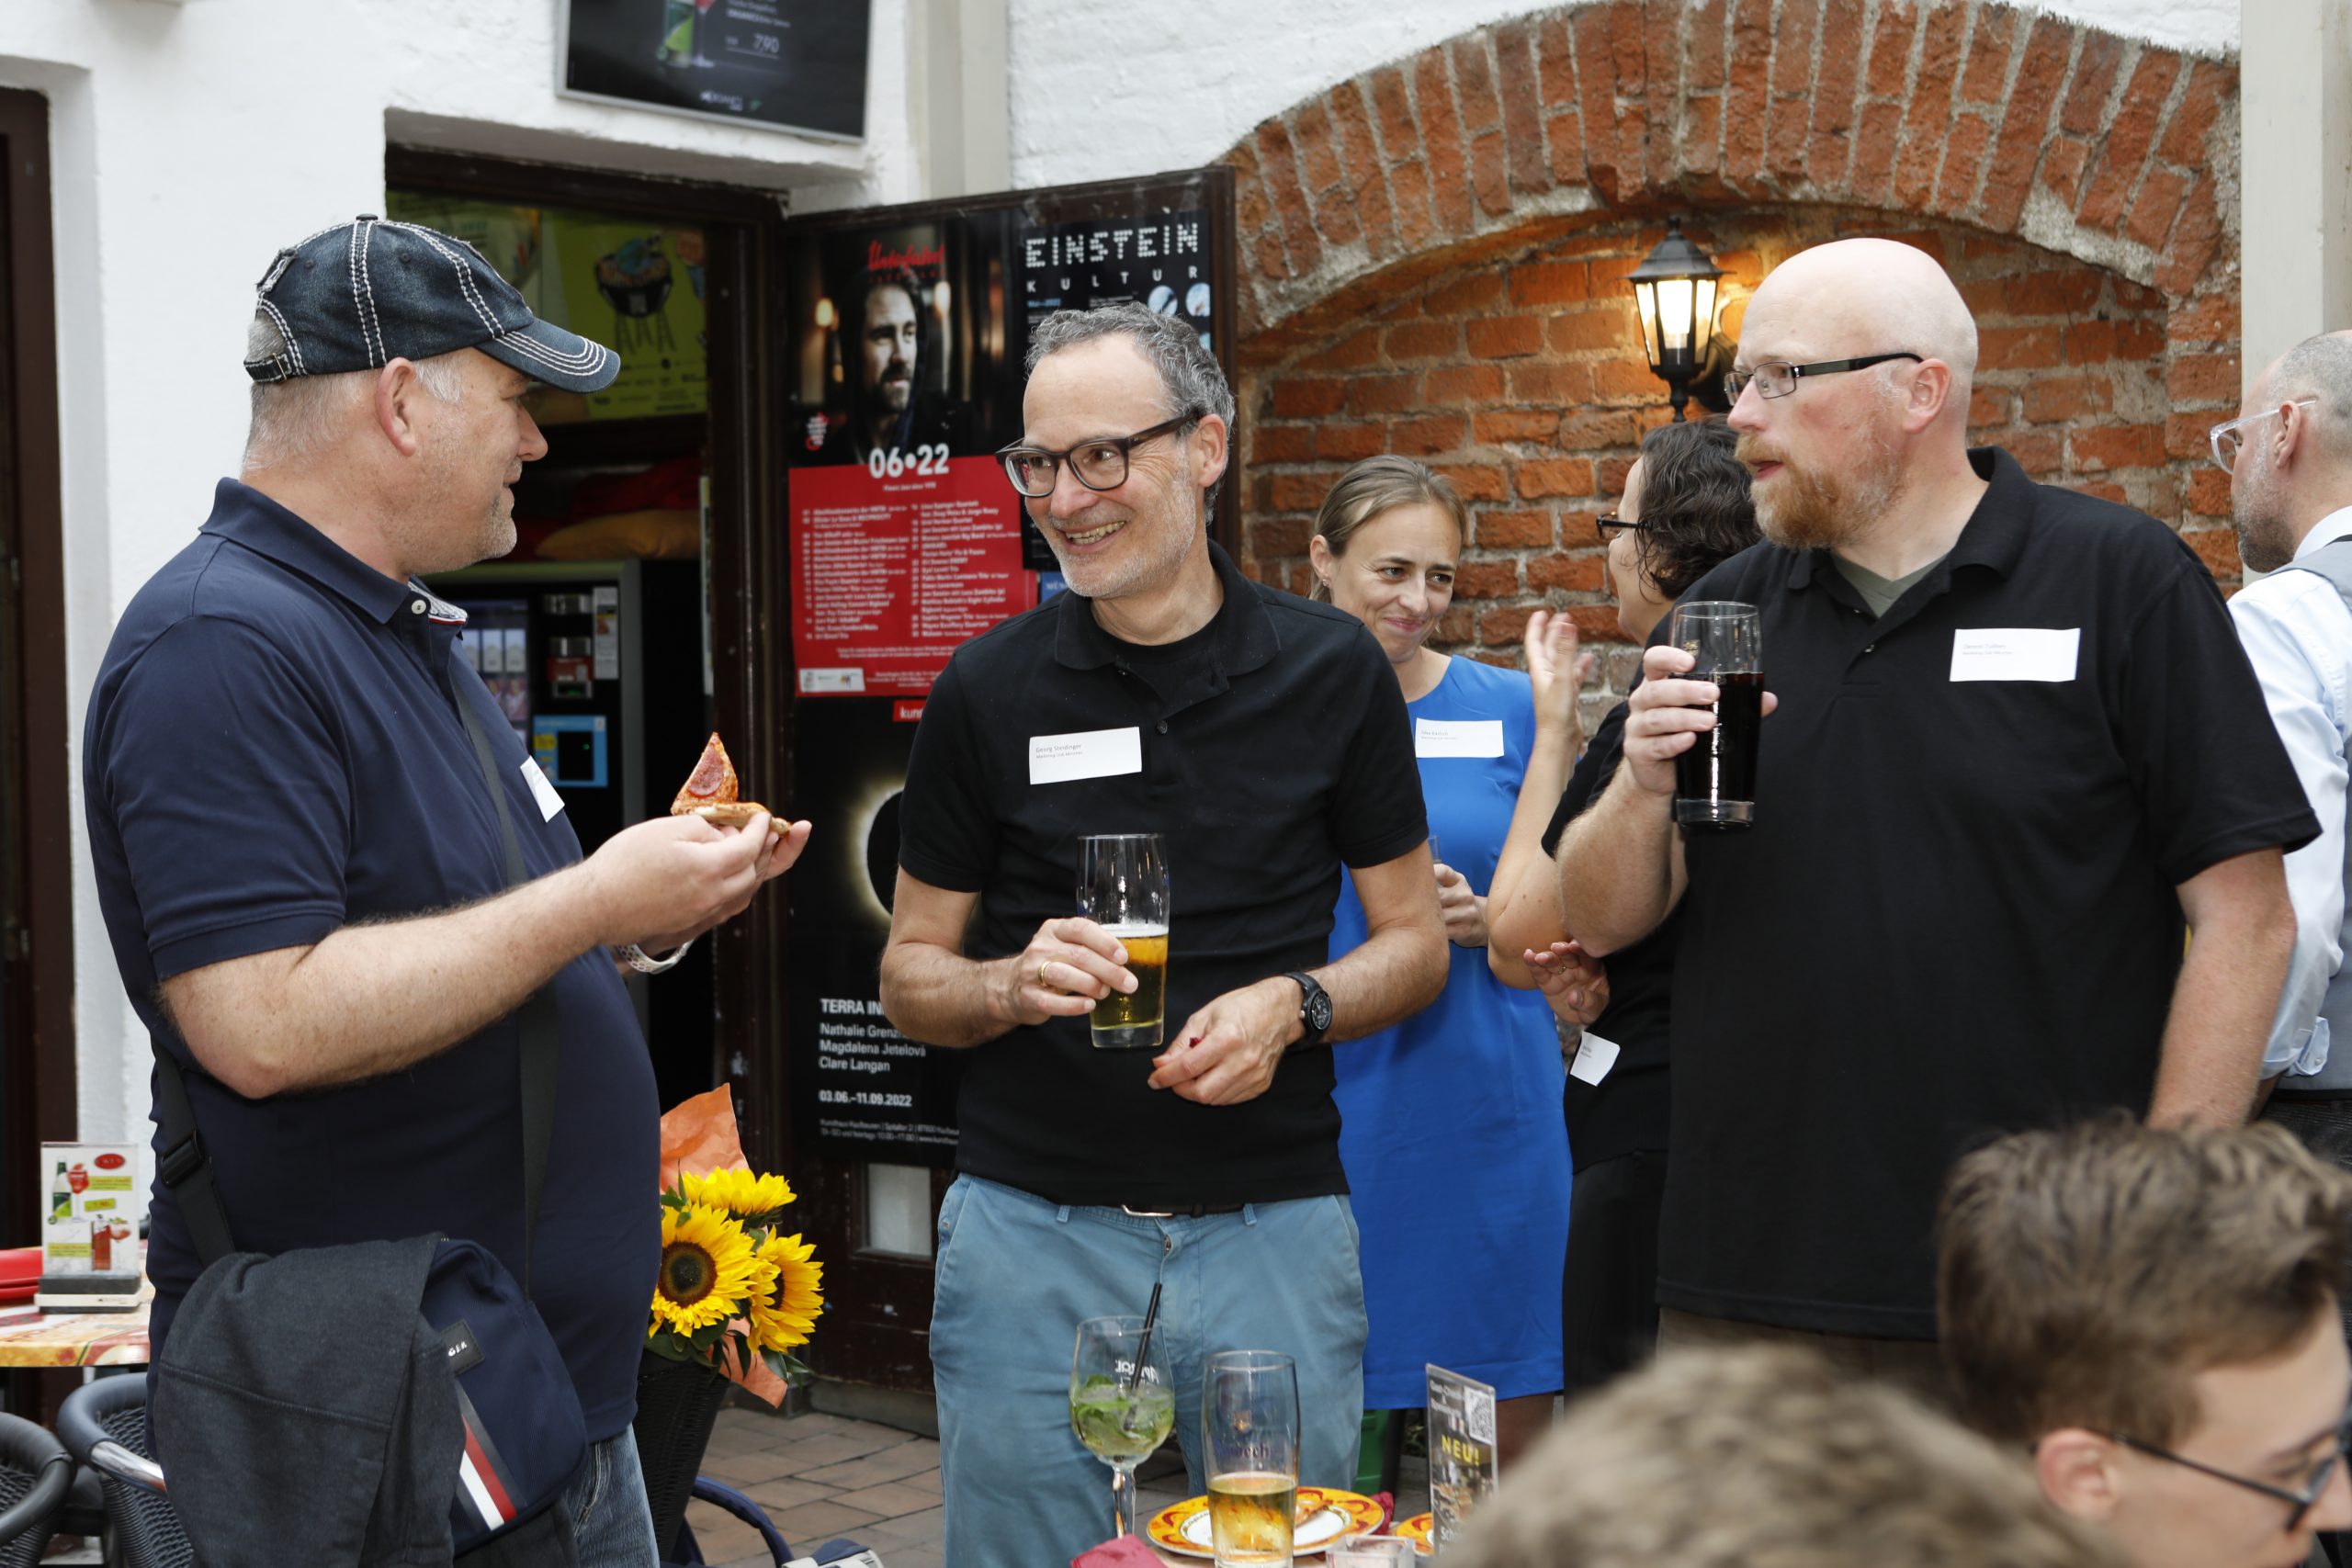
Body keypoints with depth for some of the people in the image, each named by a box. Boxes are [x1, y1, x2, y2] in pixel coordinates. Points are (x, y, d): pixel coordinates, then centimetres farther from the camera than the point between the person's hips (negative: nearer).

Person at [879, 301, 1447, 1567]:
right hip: (1030, 1228, 0)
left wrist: (1294, 1005, -12)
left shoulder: (1331, 672, 1)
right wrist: (1013, 985, -15)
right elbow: (909, 977, 7)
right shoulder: (988, 690, 1)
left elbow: (1416, 942, 8)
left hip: (1274, 1225, 1)